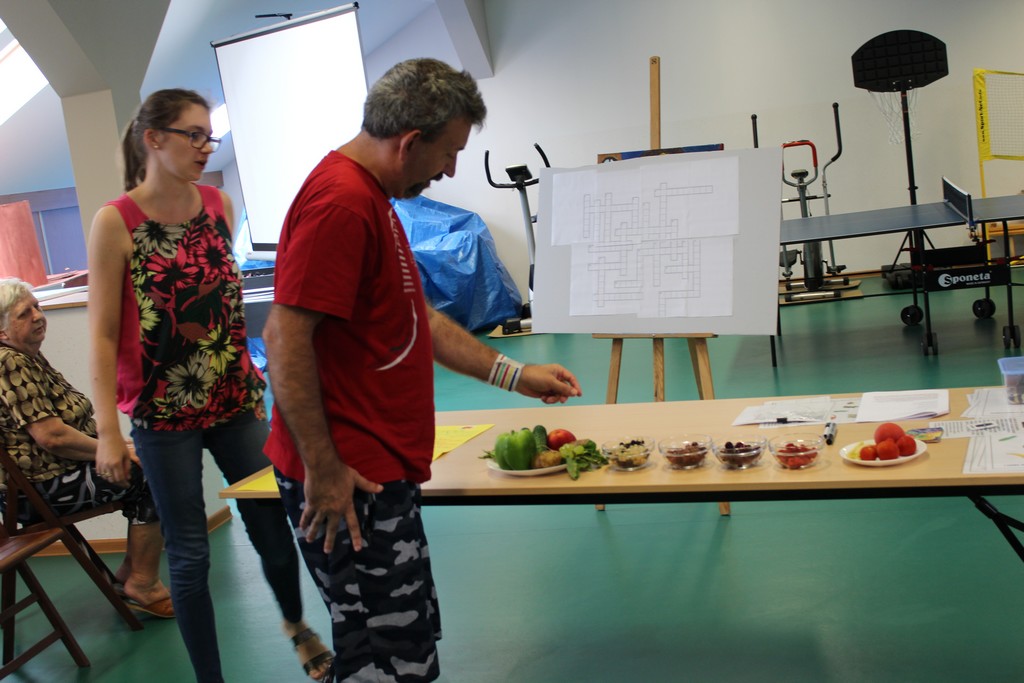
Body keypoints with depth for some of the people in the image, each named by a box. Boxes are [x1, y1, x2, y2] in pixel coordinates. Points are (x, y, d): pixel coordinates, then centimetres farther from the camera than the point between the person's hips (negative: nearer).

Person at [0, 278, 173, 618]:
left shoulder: (28, 356, 12)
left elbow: (65, 422, 17)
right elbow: (51, 436, -26)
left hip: (59, 469, 11)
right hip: (43, 486, -11)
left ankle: (129, 573, 12)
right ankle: (142, 585, -7)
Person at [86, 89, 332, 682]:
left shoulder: (219, 205, 2)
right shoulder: (117, 222, -11)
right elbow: (103, 334, -11)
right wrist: (107, 430, -15)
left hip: (236, 400, 4)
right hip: (164, 416, -4)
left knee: (273, 527, 11)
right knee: (190, 555, 5)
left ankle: (296, 623, 40)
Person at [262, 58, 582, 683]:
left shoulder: (370, 197, 16)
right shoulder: (341, 203, -19)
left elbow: (416, 318, 21)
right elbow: (286, 340, -24)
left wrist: (515, 374, 19)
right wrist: (324, 468, -21)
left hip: (378, 473, 11)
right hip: (346, 483, -11)